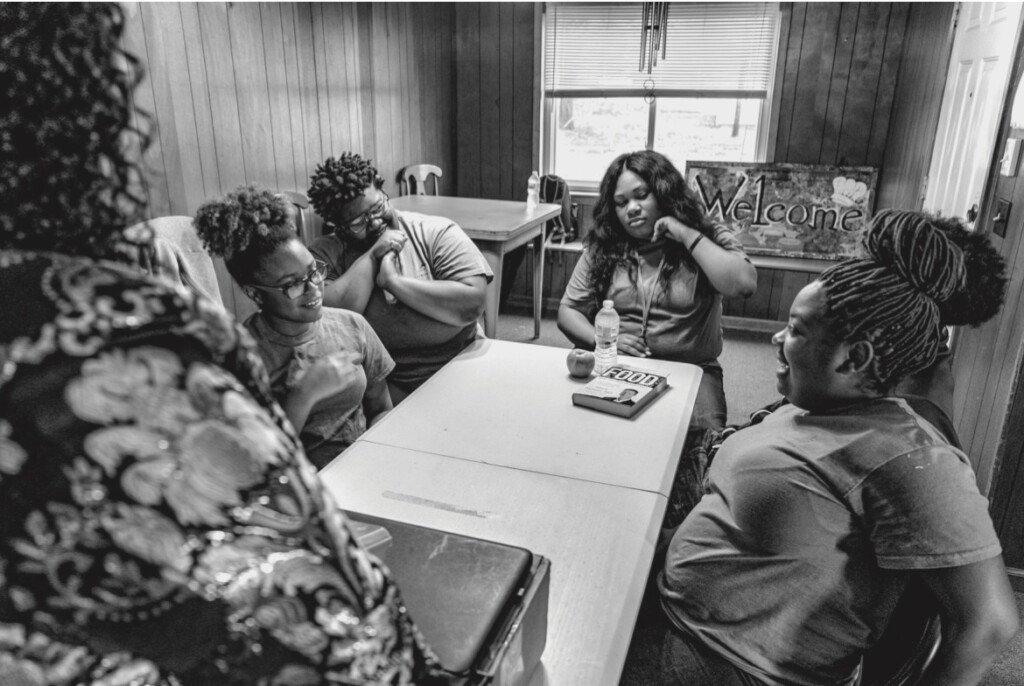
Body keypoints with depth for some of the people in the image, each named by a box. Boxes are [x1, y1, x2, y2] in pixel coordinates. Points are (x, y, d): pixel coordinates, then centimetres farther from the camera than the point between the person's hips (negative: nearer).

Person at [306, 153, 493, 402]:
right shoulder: (324, 254, 2)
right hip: (379, 383, 0)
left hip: (457, 366, 1)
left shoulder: (437, 232, -1)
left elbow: (472, 303, -15)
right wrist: (371, 256, -11)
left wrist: (393, 280, -13)